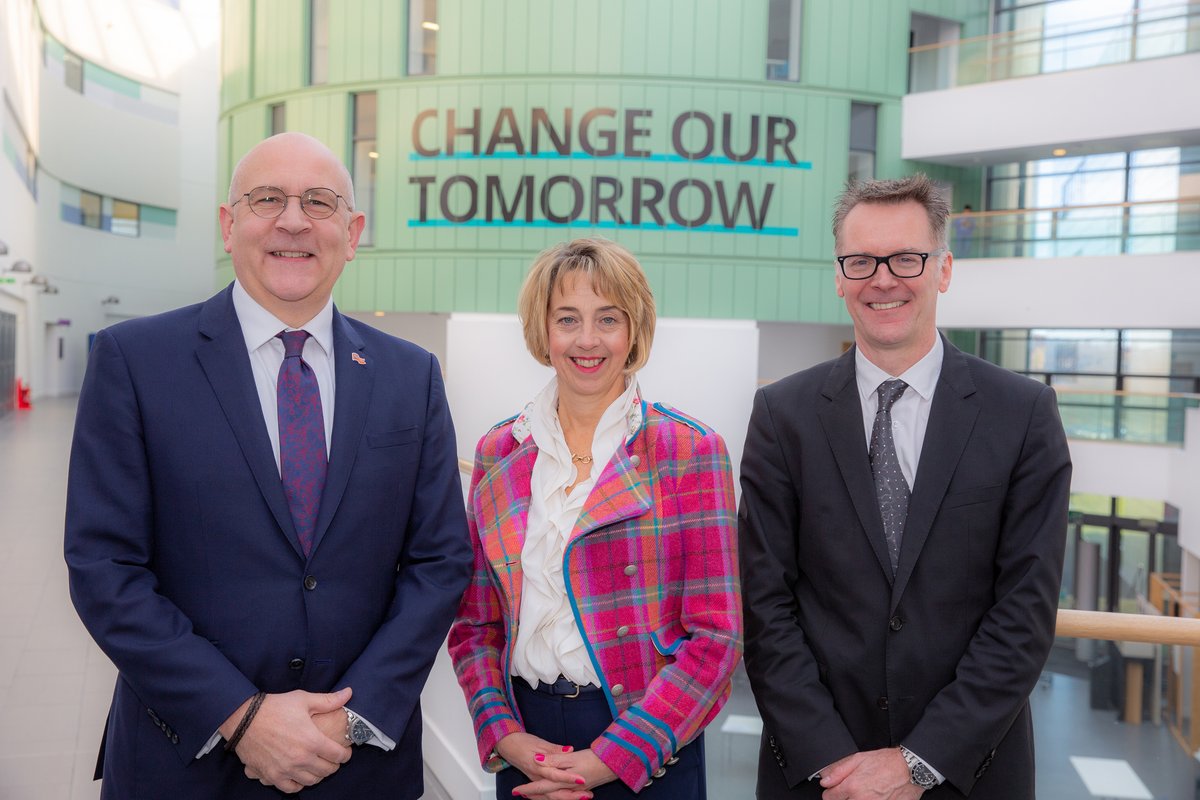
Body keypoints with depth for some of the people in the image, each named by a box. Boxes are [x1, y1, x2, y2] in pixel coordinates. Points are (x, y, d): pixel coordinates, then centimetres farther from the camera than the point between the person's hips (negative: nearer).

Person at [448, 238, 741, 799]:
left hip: (645, 746, -2)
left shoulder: (689, 450, -8)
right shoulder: (497, 453, 1)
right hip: (527, 737, 3)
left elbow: (715, 634, -10)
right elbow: (475, 623, 5)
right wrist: (504, 735, -8)